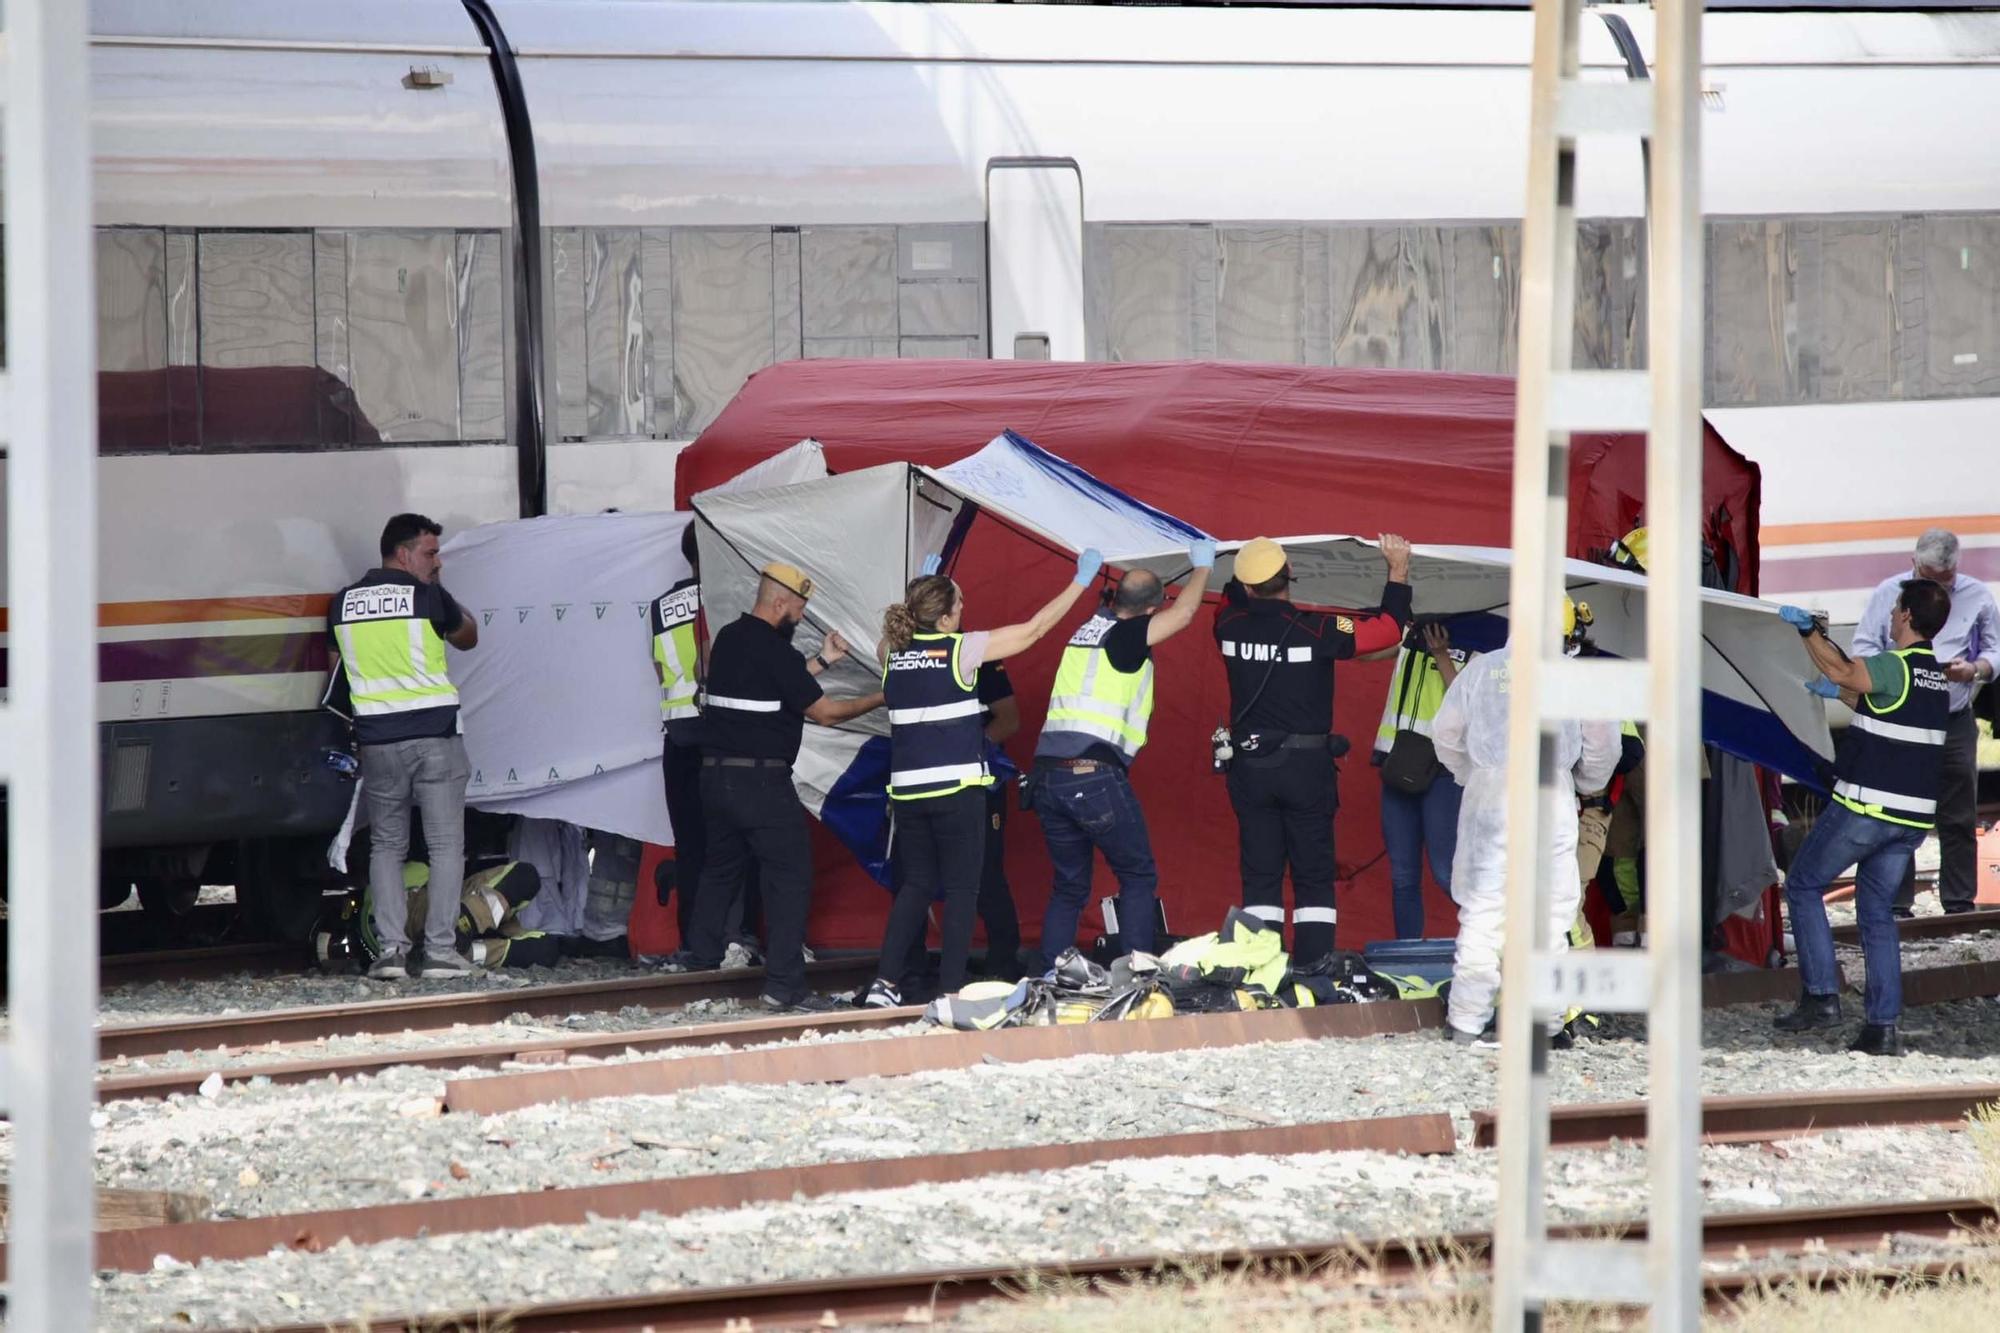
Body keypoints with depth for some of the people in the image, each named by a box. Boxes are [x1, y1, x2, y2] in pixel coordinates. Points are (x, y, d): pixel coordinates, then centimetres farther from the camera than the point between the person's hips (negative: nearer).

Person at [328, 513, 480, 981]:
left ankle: (391, 947, 1)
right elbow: (468, 638, 11)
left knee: (387, 846, 11)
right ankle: (440, 949, -3)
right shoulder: (428, 597, -7)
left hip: (377, 739, 4)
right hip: (435, 735, -3)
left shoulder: (343, 604, 6)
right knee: (445, 845, 3)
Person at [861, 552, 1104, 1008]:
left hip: (907, 790, 5)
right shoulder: (962, 649, -7)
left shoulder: (893, 652, 5)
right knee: (961, 889, 2)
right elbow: (1035, 628, 1)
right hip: (957, 786, -5)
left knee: (915, 885, 14)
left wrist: (922, 592, 44)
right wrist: (1080, 581, 11)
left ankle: (886, 983, 2)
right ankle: (951, 989, -2)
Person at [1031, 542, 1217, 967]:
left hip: (1048, 777, 7)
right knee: (1138, 877, 5)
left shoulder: (1088, 630, 16)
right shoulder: (1125, 637, -5)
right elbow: (1182, 613, 0)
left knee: (1069, 887, 14)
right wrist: (1202, 567, 18)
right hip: (1097, 779, -7)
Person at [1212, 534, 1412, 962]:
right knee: (1314, 876, 3)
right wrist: (1398, 571, 7)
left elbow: (1232, 600, 23)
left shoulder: (1231, 627, -3)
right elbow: (1390, 629, -4)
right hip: (1306, 766, -3)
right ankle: (1315, 968, -3)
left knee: (1259, 873, 6)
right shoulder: (1315, 629, -13)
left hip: (1250, 766, 3)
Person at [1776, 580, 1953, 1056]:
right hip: (1914, 815, 7)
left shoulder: (1895, 667, -15)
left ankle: (1821, 996, 1)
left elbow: (1842, 671, -33)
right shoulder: (1938, 676, 12)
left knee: (1804, 886, 8)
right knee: (1876, 910, 14)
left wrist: (1808, 630, -23)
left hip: (1865, 807, -7)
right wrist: (1838, 693, 34)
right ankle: (1883, 1025, 6)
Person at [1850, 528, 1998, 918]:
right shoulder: (1890, 593, 5)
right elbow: (1862, 649, 3)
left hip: (1955, 722, 1)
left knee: (1959, 818, 4)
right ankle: (1897, 904, 3)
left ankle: (1959, 902, 12)